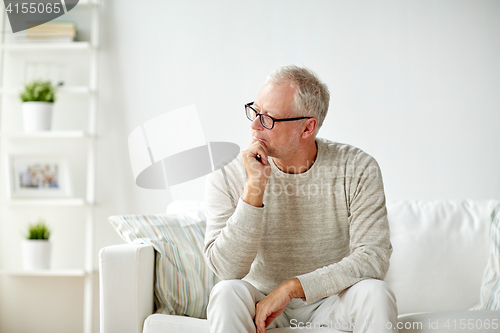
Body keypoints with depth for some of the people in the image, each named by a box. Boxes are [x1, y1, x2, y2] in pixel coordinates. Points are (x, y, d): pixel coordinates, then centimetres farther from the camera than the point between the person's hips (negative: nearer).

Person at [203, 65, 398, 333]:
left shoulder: (357, 170, -11)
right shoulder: (227, 180, -12)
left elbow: (373, 257, -19)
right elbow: (227, 270, -21)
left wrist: (291, 287, -26)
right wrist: (254, 187, -28)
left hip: (330, 299, 1)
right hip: (261, 301, 0)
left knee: (375, 293, -30)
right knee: (228, 293, -31)